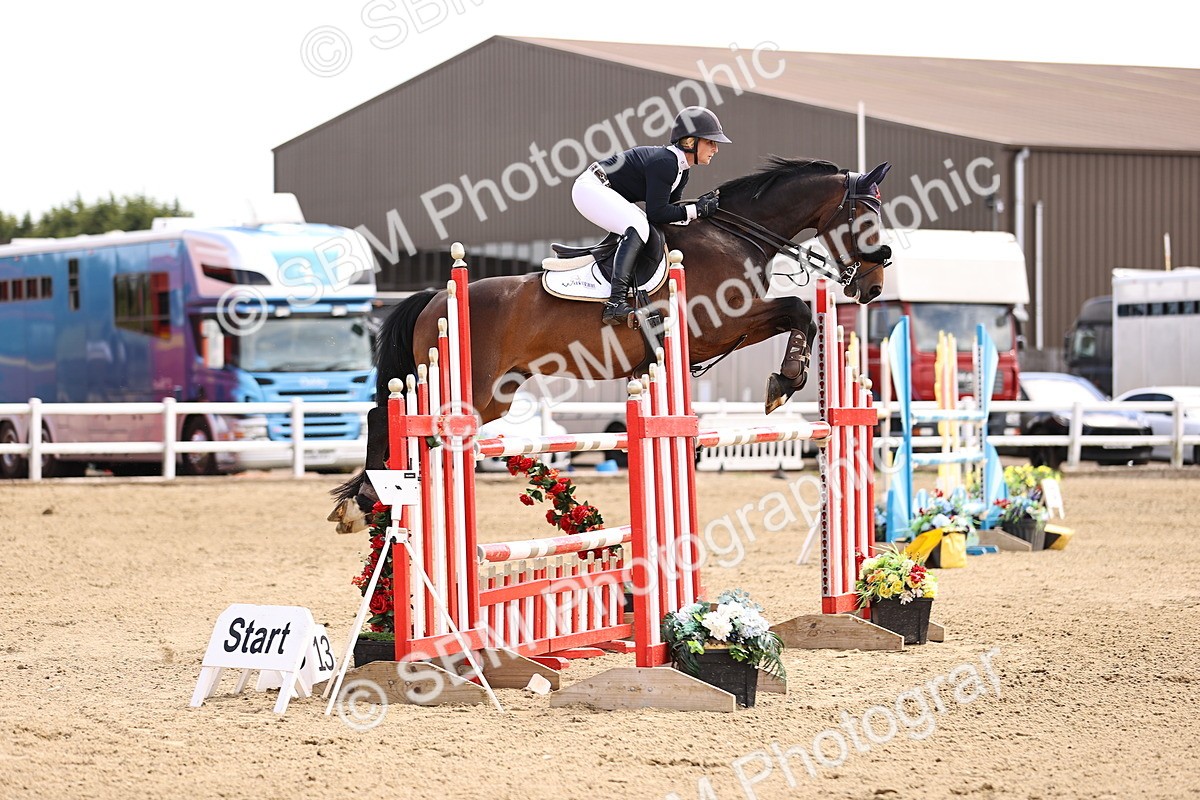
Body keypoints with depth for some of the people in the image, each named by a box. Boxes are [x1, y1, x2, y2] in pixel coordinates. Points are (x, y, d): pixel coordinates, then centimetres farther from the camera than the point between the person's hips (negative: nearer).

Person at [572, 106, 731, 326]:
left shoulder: (680, 170, 6)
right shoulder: (664, 163, -25)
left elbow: (669, 208, 7)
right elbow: (657, 213, -26)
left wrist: (701, 204, -6)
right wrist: (695, 210, -20)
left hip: (610, 195, 11)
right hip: (590, 188, -11)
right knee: (638, 226, -30)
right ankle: (615, 304, -37)